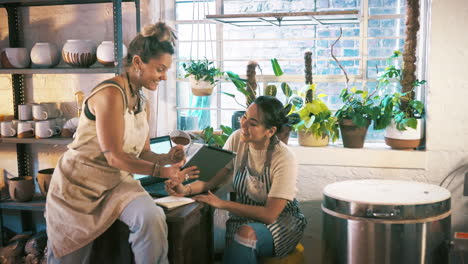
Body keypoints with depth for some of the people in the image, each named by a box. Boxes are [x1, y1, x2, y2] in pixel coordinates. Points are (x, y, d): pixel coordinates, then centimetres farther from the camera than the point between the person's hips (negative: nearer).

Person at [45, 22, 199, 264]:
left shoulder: (141, 103, 4)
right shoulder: (111, 93, -22)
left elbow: (142, 154, 6)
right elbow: (114, 156, -24)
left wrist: (167, 158, -13)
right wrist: (160, 170, -26)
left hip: (117, 182, 6)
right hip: (79, 184, -6)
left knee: (152, 218, -24)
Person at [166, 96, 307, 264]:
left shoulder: (284, 159, -23)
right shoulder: (237, 140, -8)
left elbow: (270, 214, -23)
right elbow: (214, 178, -5)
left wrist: (222, 204, -24)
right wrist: (186, 189, -25)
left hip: (281, 220, -4)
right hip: (244, 214, 4)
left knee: (247, 233, -35)